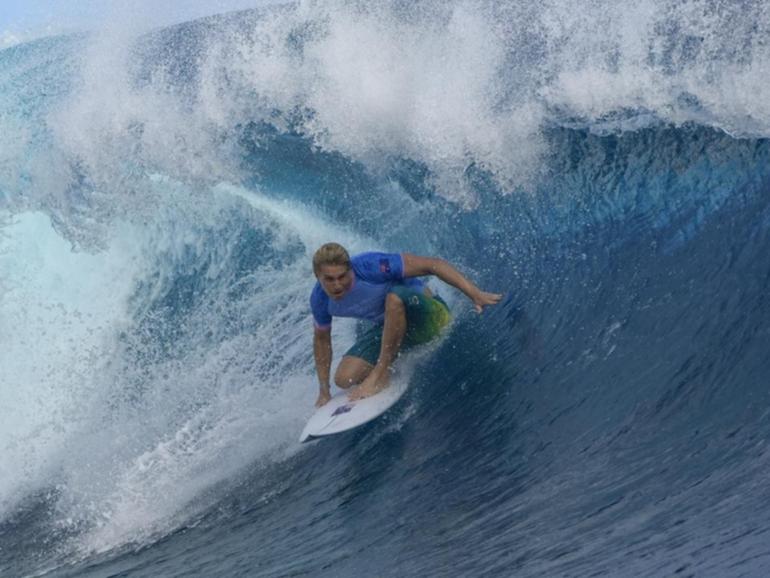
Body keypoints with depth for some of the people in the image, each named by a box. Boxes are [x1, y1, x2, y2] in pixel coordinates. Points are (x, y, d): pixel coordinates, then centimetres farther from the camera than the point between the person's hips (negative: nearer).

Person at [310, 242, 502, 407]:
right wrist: (324, 392, 10)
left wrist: (474, 293, -35)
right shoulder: (320, 299, -13)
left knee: (395, 296, -39)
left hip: (426, 313, -5)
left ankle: (380, 375, -23)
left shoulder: (369, 266, -31)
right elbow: (321, 339, 6)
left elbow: (432, 264, -29)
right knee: (344, 379, -12)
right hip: (388, 327, 5)